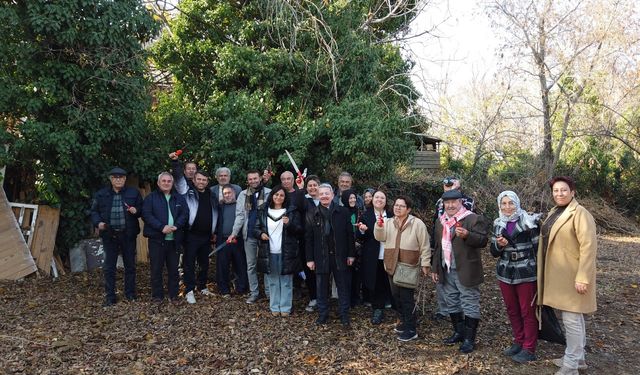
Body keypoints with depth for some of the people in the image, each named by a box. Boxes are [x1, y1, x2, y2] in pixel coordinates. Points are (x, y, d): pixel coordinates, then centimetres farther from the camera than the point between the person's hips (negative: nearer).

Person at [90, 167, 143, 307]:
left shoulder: (134, 193, 2)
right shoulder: (101, 194, 4)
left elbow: (142, 209, 7)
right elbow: (94, 211, 8)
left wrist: (136, 210, -15)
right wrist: (98, 222, -10)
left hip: (128, 234, 0)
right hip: (109, 234, 0)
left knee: (130, 265, 10)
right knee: (109, 267, 4)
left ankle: (130, 293, 24)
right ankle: (110, 297, 13)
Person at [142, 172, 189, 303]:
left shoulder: (179, 198, 11)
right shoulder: (151, 198, 2)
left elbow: (185, 214, 5)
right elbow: (146, 215, -8)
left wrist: (176, 226, -13)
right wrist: (161, 227, -18)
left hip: (174, 239, 3)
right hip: (157, 239, -3)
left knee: (173, 268, 9)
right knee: (156, 269, 3)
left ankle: (173, 295, 19)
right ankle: (157, 295, 15)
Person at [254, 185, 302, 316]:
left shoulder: (292, 211, 2)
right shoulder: (263, 211, 8)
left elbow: (299, 229, -1)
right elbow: (256, 228, 13)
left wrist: (289, 224, -20)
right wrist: (261, 234, -9)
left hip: (286, 252, -2)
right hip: (269, 252, 2)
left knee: (286, 281, 3)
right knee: (273, 281, 9)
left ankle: (285, 308, 13)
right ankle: (274, 307, 19)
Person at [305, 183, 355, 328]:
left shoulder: (343, 212, -1)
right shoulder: (311, 214, -1)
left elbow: (349, 234, 1)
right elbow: (308, 238, 0)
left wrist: (351, 254, -1)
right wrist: (309, 259, -3)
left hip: (340, 256, 0)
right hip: (320, 256, 0)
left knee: (343, 287, 8)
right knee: (322, 288, 11)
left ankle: (344, 315, 21)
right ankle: (322, 314, 25)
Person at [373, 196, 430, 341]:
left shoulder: (417, 224, -5)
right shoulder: (388, 222, 9)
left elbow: (424, 246, -4)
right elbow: (380, 238, -4)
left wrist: (425, 264, -5)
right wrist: (379, 226, -21)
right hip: (392, 265, 6)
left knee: (406, 297, -6)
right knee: (396, 295, 13)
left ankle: (411, 330, 4)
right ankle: (404, 321, 31)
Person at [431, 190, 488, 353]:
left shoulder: (473, 219, -9)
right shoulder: (440, 221, 13)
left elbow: (483, 241, -15)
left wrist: (467, 235, -32)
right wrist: (435, 268, 16)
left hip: (466, 271, -7)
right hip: (447, 271, 7)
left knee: (469, 305, 1)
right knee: (452, 304, 16)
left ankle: (469, 338, 10)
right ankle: (458, 332, 31)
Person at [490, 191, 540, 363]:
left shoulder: (529, 221, -7)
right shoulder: (498, 224, 7)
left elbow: (537, 247, -5)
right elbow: (494, 252, 10)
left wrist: (539, 270, -8)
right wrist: (499, 245, -12)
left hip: (526, 273, -5)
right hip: (505, 273, 5)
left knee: (527, 312, 2)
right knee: (512, 310, 13)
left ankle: (529, 349, 13)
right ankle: (518, 342, 29)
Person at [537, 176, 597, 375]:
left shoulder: (580, 214, -15)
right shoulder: (554, 212, 12)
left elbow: (588, 246, -21)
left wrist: (582, 277, -23)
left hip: (572, 275, -9)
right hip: (559, 274, 9)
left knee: (571, 319, -3)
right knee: (574, 317, 19)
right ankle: (578, 357, 32)